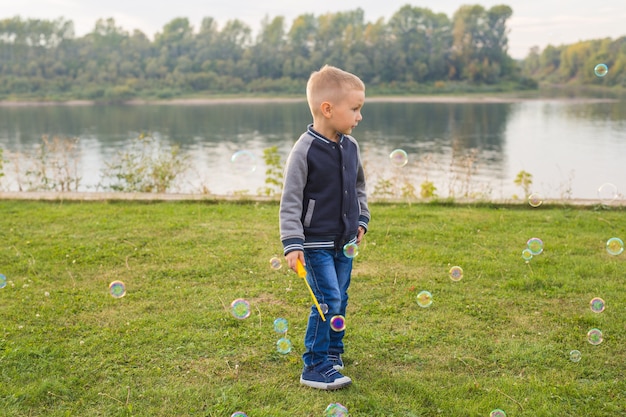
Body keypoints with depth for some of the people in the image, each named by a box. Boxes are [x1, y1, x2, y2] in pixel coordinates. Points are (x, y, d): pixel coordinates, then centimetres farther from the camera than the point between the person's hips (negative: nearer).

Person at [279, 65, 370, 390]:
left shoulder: (350, 146, 3)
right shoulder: (304, 151, -17)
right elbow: (290, 201, -15)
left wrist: (361, 220, 14)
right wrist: (292, 244, -19)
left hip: (344, 242, 7)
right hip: (316, 243, -7)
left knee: (340, 299, 14)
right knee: (328, 301, -9)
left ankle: (333, 353, 31)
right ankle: (315, 368, 2)